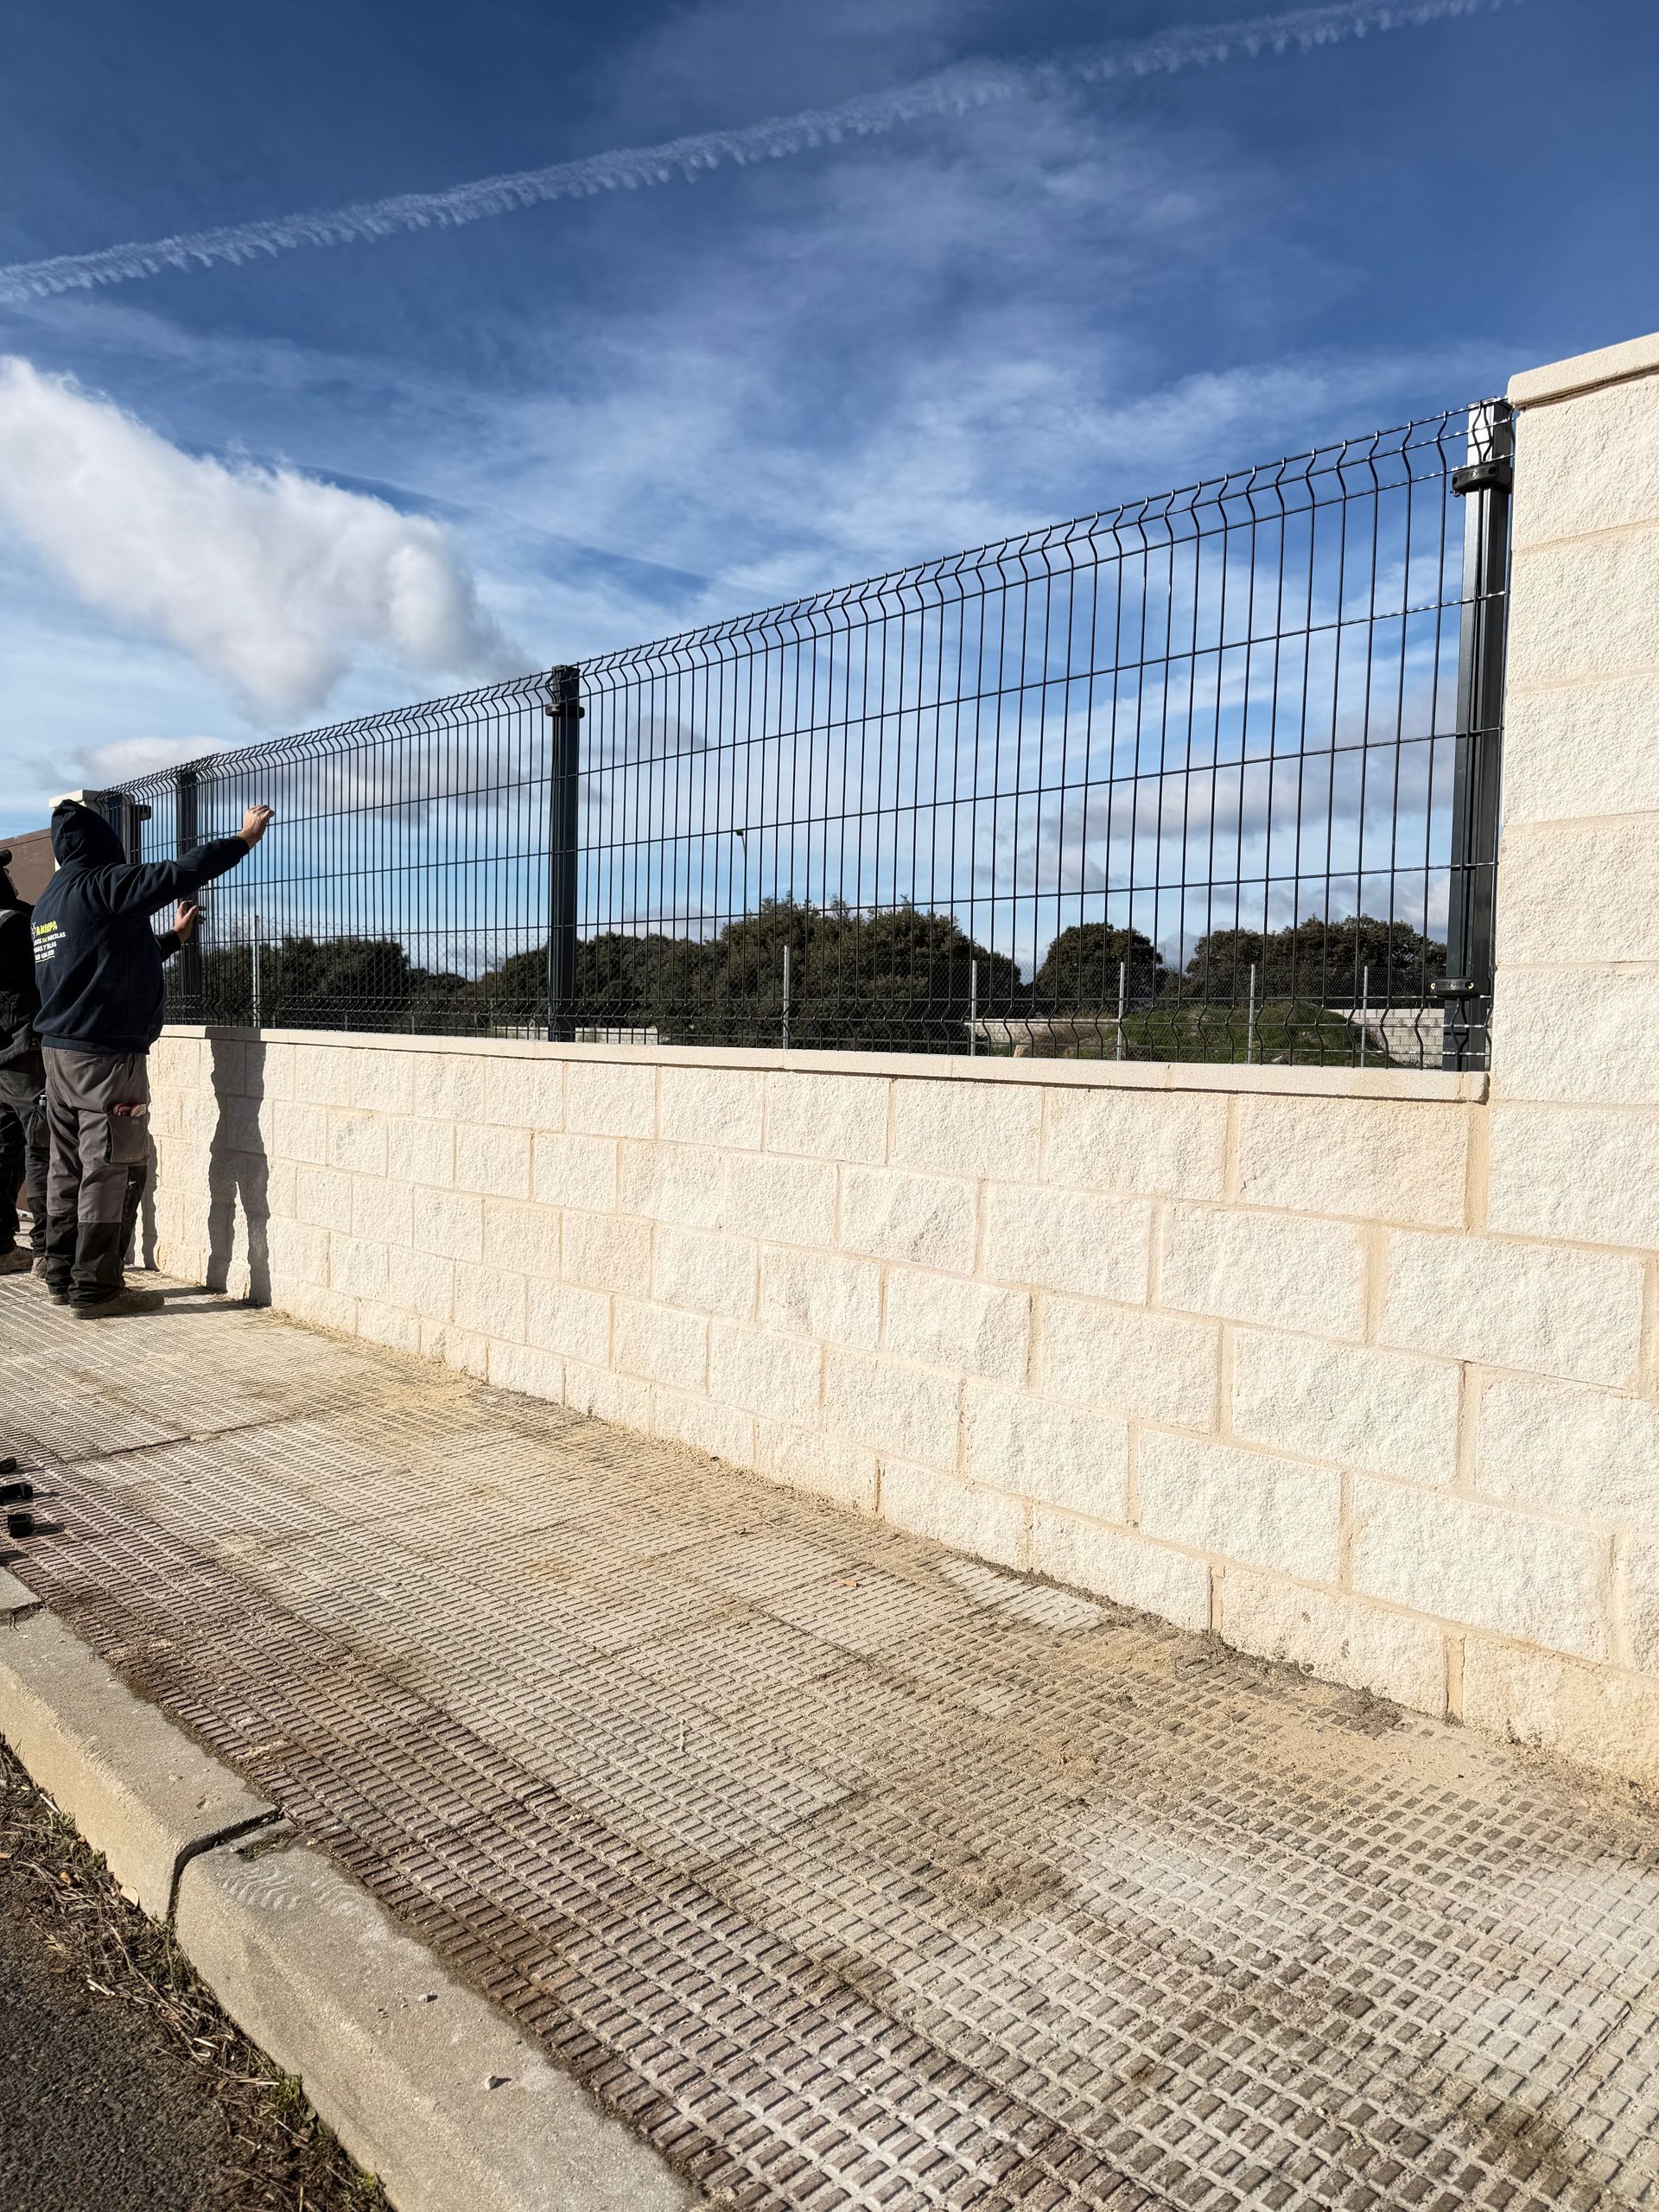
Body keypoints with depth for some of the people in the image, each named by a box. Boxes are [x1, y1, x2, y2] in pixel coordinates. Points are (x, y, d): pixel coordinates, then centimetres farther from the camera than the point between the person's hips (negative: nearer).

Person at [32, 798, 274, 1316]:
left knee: (67, 1168, 12)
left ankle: (63, 1278, 18)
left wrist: (172, 938, 39)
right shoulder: (100, 885, -10)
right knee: (106, 1171, -5)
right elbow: (182, 873, -16)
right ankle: (94, 1289, -2)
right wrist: (244, 838, -4)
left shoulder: (48, 901, 17)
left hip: (58, 1050, 9)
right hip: (106, 1054, -9)